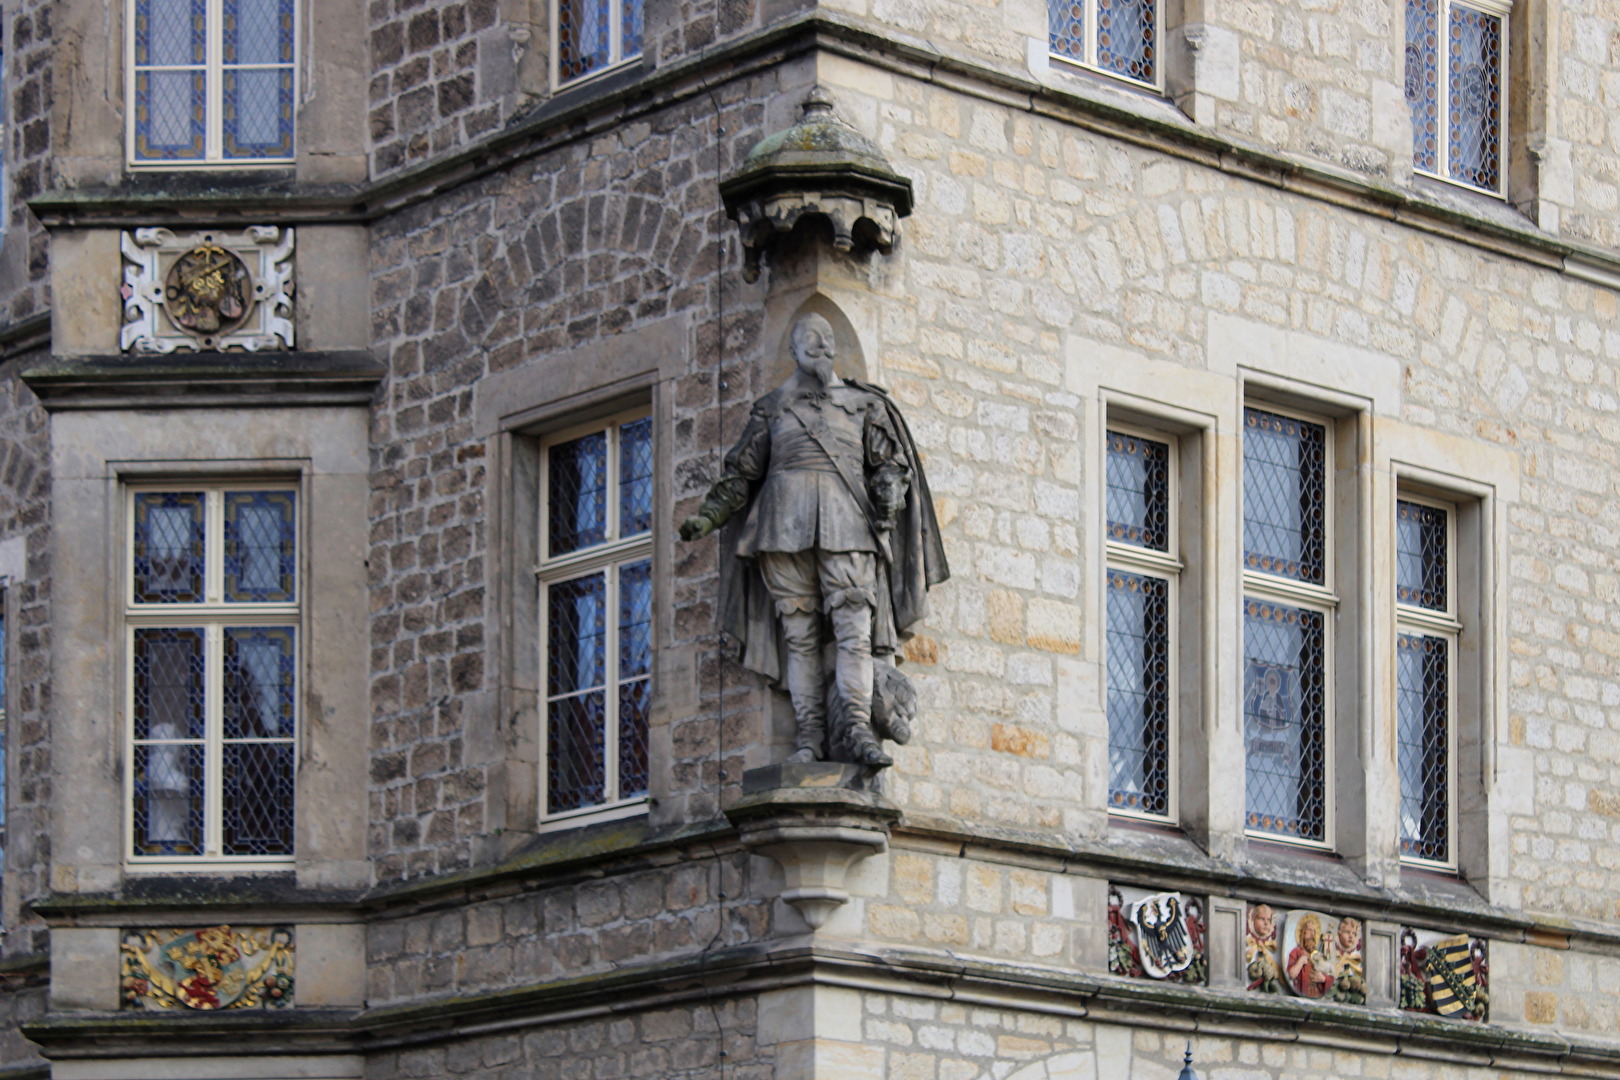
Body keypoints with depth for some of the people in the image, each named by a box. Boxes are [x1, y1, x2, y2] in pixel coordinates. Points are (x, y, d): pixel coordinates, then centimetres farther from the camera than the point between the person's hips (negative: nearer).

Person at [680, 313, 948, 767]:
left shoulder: (863, 405, 18)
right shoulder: (771, 409, 19)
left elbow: (890, 463, 13)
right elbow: (741, 471, 21)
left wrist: (886, 508, -5)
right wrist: (707, 516, 11)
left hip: (844, 527, -1)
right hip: (785, 527, 1)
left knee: (854, 626, -14)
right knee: (799, 632, -5)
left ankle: (856, 730, -22)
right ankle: (809, 735, -8)